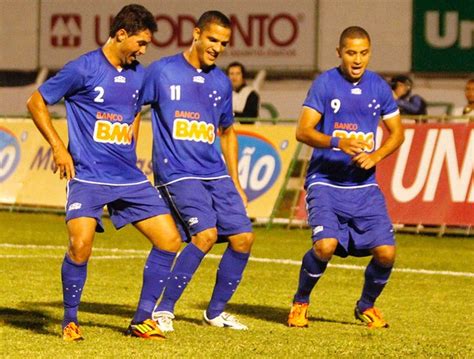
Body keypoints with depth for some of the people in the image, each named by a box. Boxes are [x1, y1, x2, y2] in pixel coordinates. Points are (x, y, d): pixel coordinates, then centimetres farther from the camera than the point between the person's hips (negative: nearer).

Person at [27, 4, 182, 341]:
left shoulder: (139, 75, 10)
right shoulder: (83, 69, -8)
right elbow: (36, 102, -1)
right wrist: (59, 147, -6)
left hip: (129, 178, 6)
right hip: (88, 177, -6)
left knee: (170, 240, -2)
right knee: (81, 245, -24)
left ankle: (142, 319, 10)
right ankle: (70, 321, -2)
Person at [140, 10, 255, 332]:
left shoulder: (221, 82, 12)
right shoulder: (162, 71, -4)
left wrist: (236, 183, 20)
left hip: (215, 172, 6)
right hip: (177, 172, -6)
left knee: (243, 237, -3)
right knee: (206, 233, -23)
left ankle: (216, 311, 15)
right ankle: (164, 309, -11)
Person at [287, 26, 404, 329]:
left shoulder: (379, 87, 6)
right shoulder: (325, 83, -5)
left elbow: (397, 132, 14)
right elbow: (303, 131, -10)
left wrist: (375, 156, -6)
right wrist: (337, 142, -27)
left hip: (364, 185, 4)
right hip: (325, 182, -4)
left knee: (386, 251, -9)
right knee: (325, 245, -24)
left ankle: (367, 306, 20)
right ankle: (300, 303, 3)